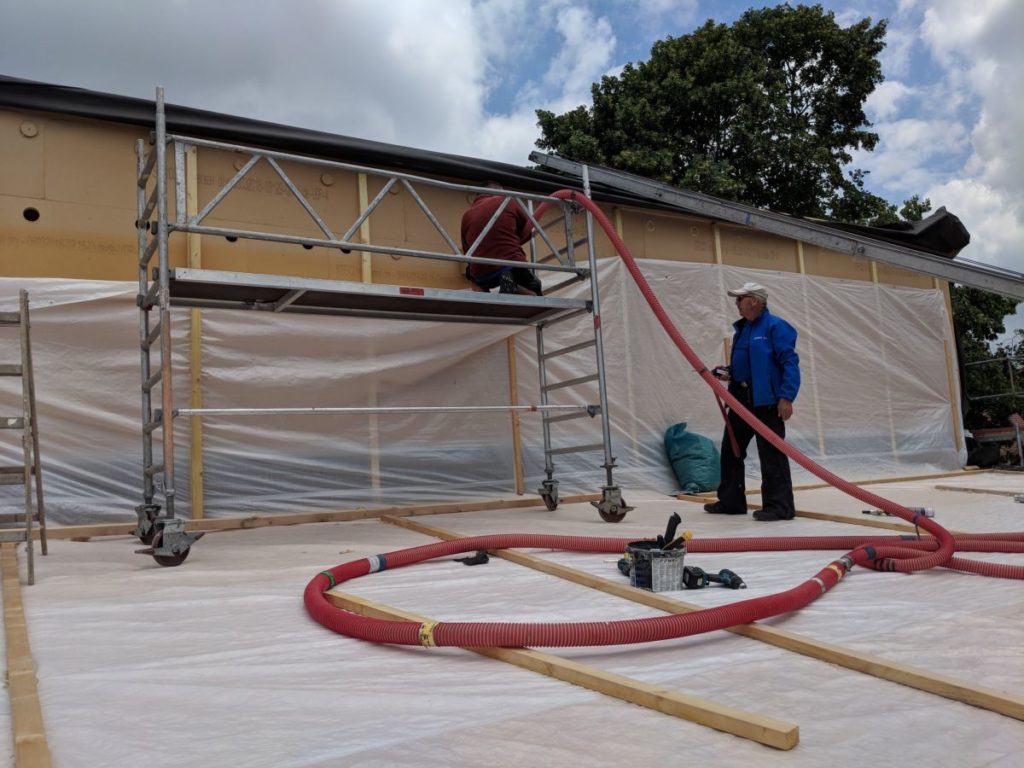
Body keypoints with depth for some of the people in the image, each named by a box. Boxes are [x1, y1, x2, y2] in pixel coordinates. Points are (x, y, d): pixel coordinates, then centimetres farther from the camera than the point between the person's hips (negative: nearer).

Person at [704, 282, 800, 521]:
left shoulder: (775, 327, -9)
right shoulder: (741, 328, 17)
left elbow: (790, 363, -15)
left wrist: (786, 396, -23)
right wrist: (729, 372, 6)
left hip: (766, 400, -9)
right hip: (740, 399, 9)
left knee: (771, 453, -6)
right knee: (731, 450, 13)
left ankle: (779, 505, 1)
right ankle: (731, 501, 23)